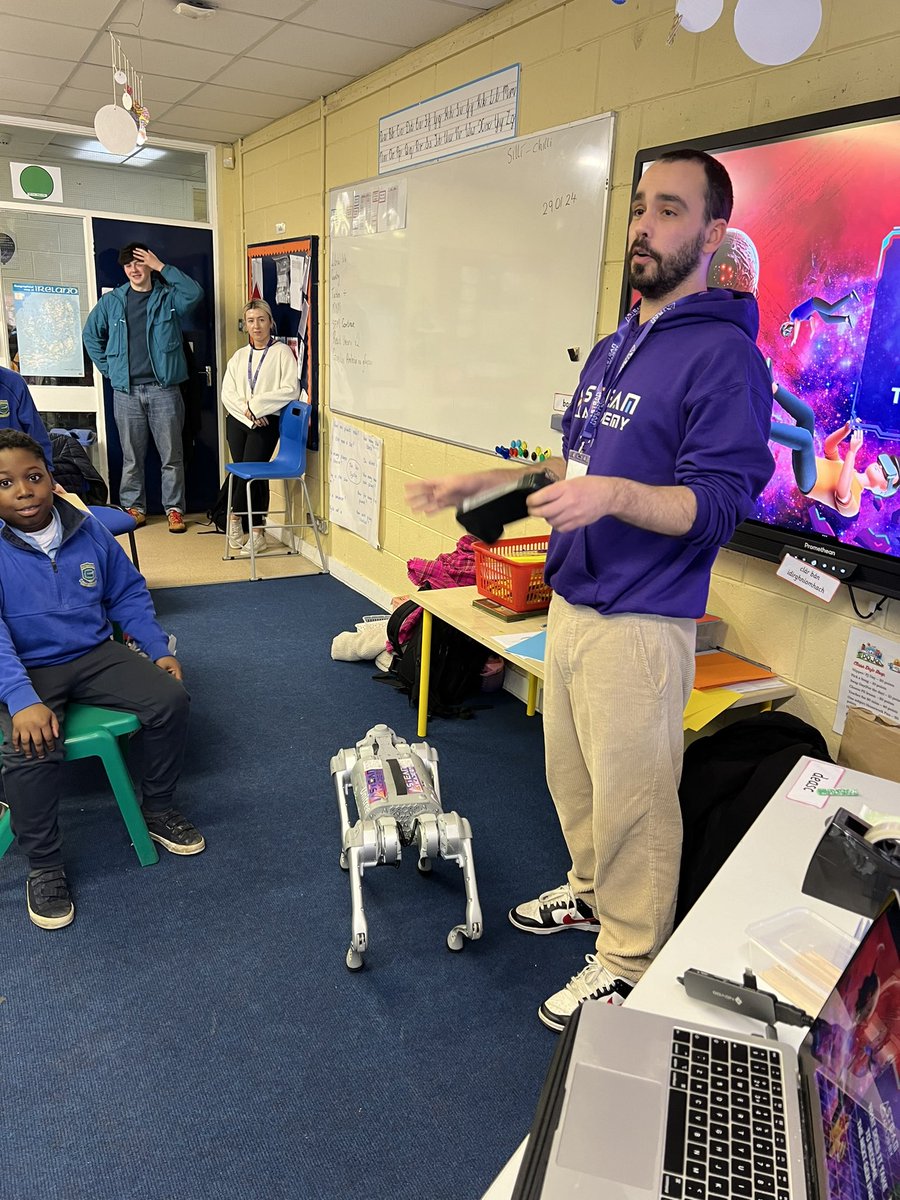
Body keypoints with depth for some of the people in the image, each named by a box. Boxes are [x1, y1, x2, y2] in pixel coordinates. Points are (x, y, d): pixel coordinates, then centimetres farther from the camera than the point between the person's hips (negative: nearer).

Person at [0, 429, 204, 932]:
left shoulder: (88, 530, 1)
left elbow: (129, 594, 12)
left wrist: (160, 649, 2)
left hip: (95, 654, 4)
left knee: (171, 699, -15)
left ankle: (159, 809, 10)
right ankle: (44, 866, -5)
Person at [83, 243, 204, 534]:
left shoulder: (168, 297, 4)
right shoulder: (111, 301, 9)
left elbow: (195, 294, -17)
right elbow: (91, 336, 17)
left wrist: (162, 267, -11)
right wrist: (109, 369, 7)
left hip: (164, 388, -2)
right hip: (126, 391, 2)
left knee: (171, 454, 1)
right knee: (132, 455, 7)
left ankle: (174, 508, 10)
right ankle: (133, 506, 18)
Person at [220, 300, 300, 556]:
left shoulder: (282, 352, 1)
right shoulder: (239, 356, 16)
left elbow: (291, 390, -11)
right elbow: (227, 393, 7)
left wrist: (256, 404, -12)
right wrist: (246, 410, -11)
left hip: (266, 422, -4)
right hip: (237, 420, 4)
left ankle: (235, 518, 10)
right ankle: (257, 532, 10)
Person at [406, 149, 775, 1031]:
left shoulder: (723, 354, -13)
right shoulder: (612, 348, 14)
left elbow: (719, 502, -20)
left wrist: (614, 495, -35)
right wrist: (483, 485, 11)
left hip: (639, 624, -8)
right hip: (570, 604, 9)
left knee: (632, 801, 5)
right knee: (570, 773, 22)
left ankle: (628, 963, 26)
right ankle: (591, 891, 45)